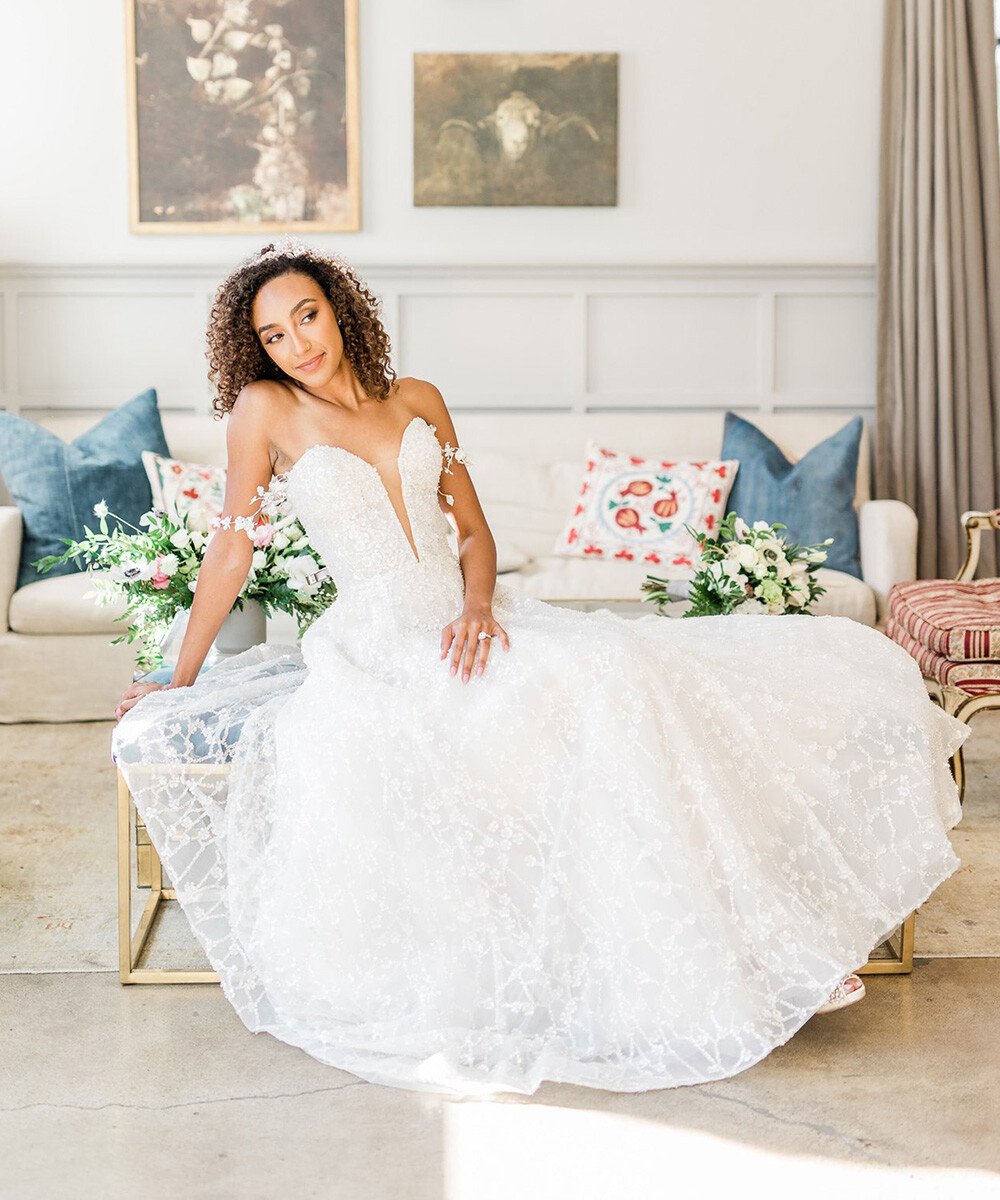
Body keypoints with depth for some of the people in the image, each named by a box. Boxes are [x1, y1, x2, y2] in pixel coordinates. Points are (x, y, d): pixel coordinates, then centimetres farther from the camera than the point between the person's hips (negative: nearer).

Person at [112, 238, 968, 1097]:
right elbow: (231, 551, 2)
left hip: (467, 624, 6)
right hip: (377, 648, -5)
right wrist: (179, 679, 5)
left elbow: (474, 528, 12)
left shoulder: (418, 403, 12)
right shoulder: (266, 411, -1)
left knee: (627, 681, -17)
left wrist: (478, 603, -9)